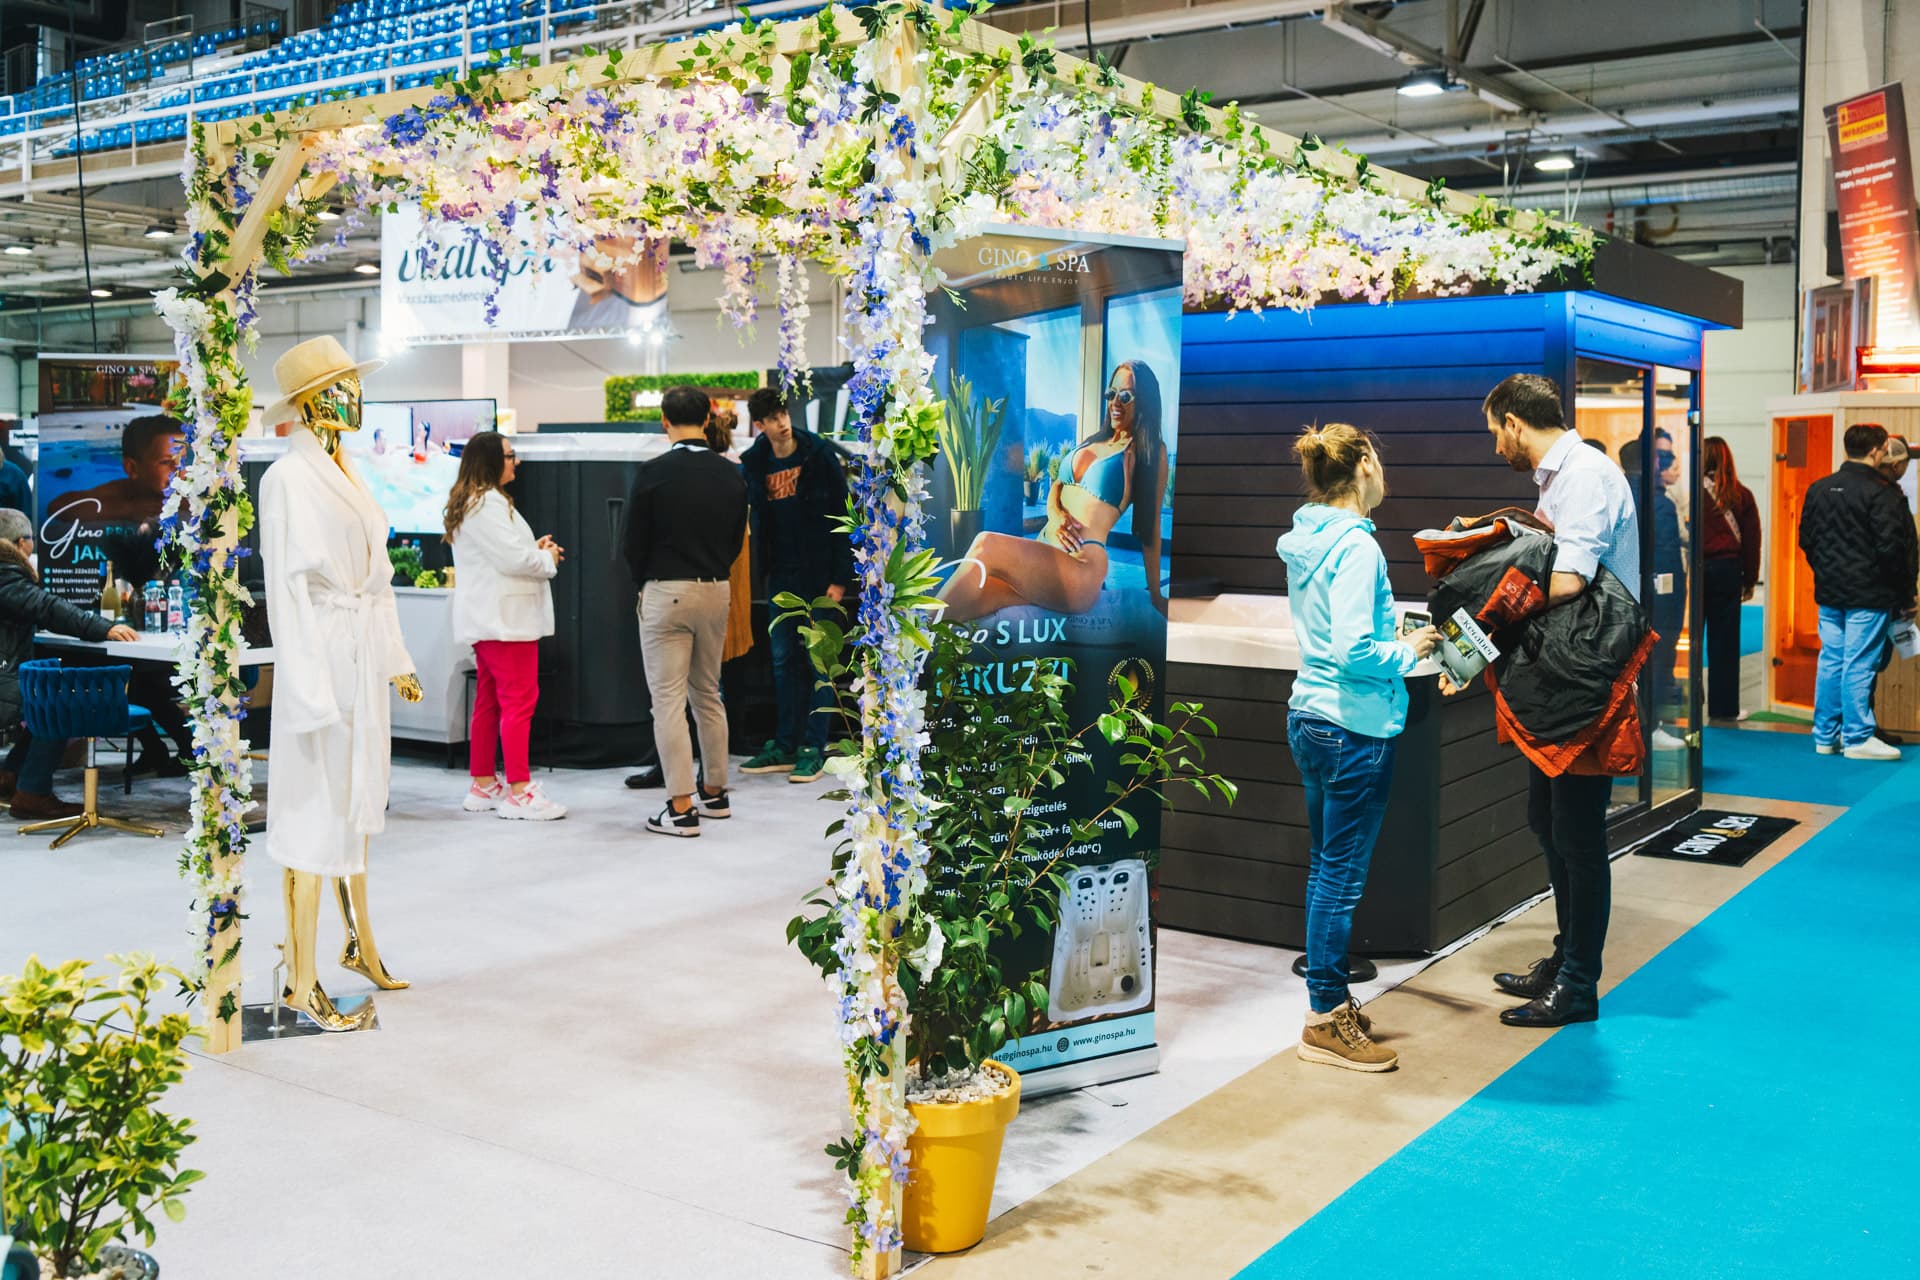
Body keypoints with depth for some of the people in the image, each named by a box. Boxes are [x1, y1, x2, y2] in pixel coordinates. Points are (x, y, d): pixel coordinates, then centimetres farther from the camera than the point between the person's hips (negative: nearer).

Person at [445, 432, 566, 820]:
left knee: (489, 701, 14)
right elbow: (511, 558, -20)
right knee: (519, 700, -10)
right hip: (505, 618, -11)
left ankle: (482, 786, 20)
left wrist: (534, 549, 10)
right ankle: (519, 792, -10)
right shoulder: (487, 504, -16)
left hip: (486, 618, 11)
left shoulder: (469, 503, 18)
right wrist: (548, 559, -2)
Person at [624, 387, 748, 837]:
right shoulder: (731, 475, 3)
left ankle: (681, 809, -4)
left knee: (668, 700, -2)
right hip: (715, 591, 5)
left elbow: (634, 542, -4)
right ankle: (715, 793, 26)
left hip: (665, 592, -5)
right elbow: (736, 540, 10)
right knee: (708, 694, 18)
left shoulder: (654, 473, -11)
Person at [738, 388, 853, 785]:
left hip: (819, 573, -4)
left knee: (818, 660, 1)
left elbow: (842, 517, -7)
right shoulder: (754, 463, 4)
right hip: (781, 576, 4)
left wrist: (840, 577, -12)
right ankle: (784, 747, 16)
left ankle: (813, 748, 6)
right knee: (783, 660, 9)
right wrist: (767, 571, 1)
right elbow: (758, 520, 10)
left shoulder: (820, 456, -7)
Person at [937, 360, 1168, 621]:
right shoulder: (1093, 443, 24)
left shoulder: (1149, 452, 4)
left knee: (986, 545, -31)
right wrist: (1057, 517, -2)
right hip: (1043, 556, 7)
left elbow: (1150, 529, 5)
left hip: (1081, 568, -7)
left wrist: (1156, 596, 8)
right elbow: (1054, 491, 22)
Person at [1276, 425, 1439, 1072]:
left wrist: (1399, 636, 14)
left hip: (1311, 719, 10)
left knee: (1326, 867, 16)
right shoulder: (1356, 546, -18)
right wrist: (1408, 650, -8)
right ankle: (1326, 1022, 7)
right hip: (1356, 729, -10)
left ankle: (1330, 1002, 26)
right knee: (1341, 876, -1)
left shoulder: (1306, 541, 10)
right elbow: (1353, 651, -24)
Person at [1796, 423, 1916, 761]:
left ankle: (1826, 735, 16)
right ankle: (1857, 737, 3)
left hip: (1829, 594, 7)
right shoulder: (1882, 492, -13)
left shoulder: (1819, 489, 8)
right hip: (1869, 595, -7)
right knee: (1860, 664, -3)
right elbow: (1891, 549, -15)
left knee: (1830, 660, 11)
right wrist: (1905, 596, -6)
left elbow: (1806, 540, 13)